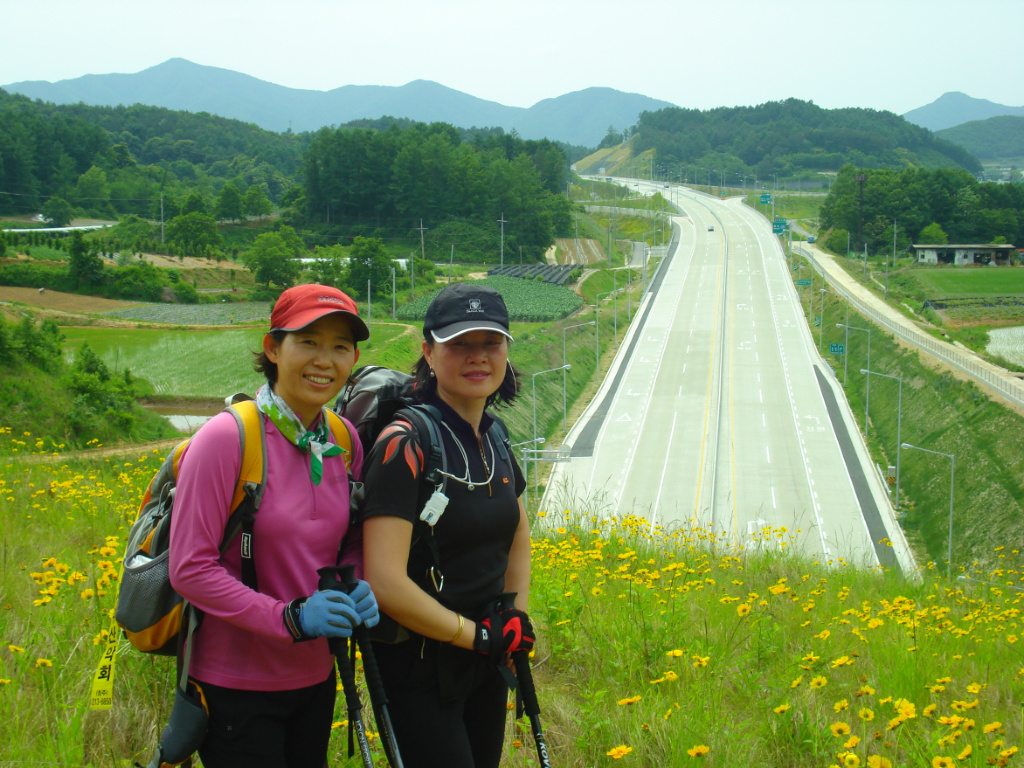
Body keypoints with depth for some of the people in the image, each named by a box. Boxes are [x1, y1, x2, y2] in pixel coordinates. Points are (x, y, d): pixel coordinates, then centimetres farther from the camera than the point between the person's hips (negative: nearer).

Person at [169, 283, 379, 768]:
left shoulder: (344, 439, 3)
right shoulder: (226, 438, -16)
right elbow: (189, 569, -17)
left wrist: (359, 588, -5)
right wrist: (288, 618, -23)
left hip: (315, 681, 6)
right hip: (235, 687, -6)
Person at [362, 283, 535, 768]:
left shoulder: (494, 436, 6)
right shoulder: (406, 445, -18)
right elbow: (385, 584, -25)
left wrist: (517, 617, 9)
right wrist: (477, 634, -15)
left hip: (486, 667, 8)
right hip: (421, 671, -8)